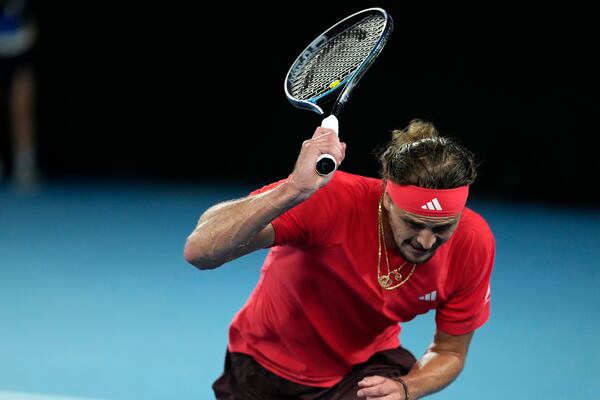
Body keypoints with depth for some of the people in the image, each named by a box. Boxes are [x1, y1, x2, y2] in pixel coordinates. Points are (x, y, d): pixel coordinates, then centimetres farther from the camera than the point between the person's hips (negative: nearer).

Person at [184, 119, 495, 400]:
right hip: (265, 369, -2)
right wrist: (294, 190, -56)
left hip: (367, 370, 2)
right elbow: (199, 251, -44)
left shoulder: (475, 243, -22)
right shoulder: (330, 200, -34)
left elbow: (449, 352, -6)